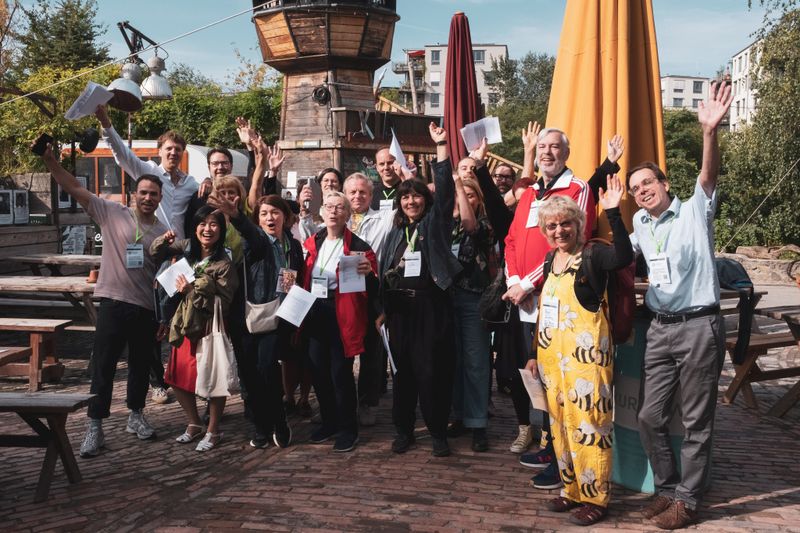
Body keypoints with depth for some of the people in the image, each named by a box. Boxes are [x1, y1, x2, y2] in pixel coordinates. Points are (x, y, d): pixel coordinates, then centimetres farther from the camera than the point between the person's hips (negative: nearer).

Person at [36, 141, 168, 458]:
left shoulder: (163, 233, 6)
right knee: (103, 366, 0)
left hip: (148, 308, 3)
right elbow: (74, 188, -5)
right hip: (114, 303, -3)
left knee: (141, 365, 15)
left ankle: (136, 416, 32)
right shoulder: (112, 214, -1)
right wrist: (48, 158, -16)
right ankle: (95, 427, 7)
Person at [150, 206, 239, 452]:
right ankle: (194, 423, 33)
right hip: (185, 326, 7)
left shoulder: (224, 264, -18)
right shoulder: (188, 248, 0)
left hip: (210, 330, -6)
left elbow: (223, 304, -21)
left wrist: (192, 292, -25)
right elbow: (156, 253, 14)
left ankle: (213, 431, 23)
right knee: (177, 378, 14)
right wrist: (164, 240, -7)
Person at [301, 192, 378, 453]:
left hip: (342, 316, -5)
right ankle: (329, 422, 29)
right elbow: (304, 279, 20)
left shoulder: (358, 246, -4)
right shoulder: (311, 243, 11)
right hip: (314, 313, 5)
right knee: (318, 370, 10)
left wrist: (368, 272, -27)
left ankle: (348, 429, 14)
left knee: (340, 372, -3)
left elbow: (372, 289, -7)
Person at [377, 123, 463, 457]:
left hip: (430, 305, -4)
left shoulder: (435, 223, 5)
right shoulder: (396, 232, 16)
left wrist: (441, 147, -13)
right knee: (403, 369, 8)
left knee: (432, 370, -3)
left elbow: (445, 189, -8)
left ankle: (438, 432, 8)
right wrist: (383, 310, 10)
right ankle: (403, 430, 19)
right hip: (399, 307, 4)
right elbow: (384, 272, 15)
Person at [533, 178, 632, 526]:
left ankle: (595, 498, 12)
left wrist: (613, 213, -37)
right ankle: (573, 489, 28)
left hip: (585, 355, -8)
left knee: (588, 426, -2)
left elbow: (624, 257, -32)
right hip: (553, 356, 8)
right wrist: (537, 355, 19)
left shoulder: (592, 255, -9)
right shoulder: (550, 261, 13)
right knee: (560, 426, 14)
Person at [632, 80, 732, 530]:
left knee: (696, 421, 3)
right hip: (661, 328, 6)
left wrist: (711, 132, -38)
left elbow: (709, 174, -22)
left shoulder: (694, 211, -2)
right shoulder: (641, 223, 14)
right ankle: (667, 489, 24)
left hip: (700, 326, -6)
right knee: (650, 416, 7)